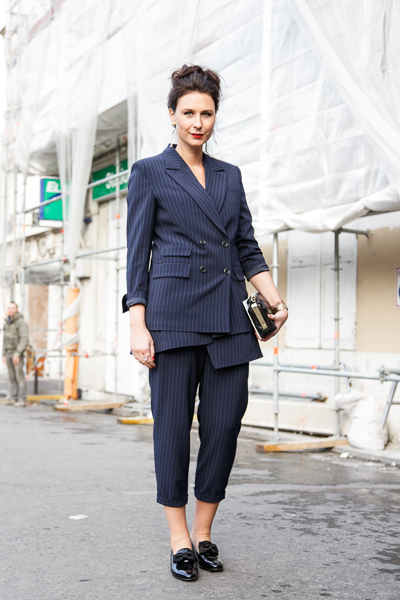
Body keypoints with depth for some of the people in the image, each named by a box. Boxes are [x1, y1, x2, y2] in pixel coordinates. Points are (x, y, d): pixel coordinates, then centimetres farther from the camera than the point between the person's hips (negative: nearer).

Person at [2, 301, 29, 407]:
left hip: (17, 353, -7)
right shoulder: (7, 323, 14)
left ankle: (22, 400, -6)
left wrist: (17, 354, -24)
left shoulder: (21, 322, -12)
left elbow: (25, 339, -19)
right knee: (11, 377, 6)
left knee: (19, 377, -7)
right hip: (9, 353, 8)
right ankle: (13, 398, 9)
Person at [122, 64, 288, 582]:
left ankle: (204, 533, 17)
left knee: (225, 423, 1)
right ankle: (179, 539, 12)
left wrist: (273, 297, 1)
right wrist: (138, 325, -8)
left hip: (229, 316, 4)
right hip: (173, 313, -4)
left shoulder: (230, 175, 18)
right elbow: (137, 254, 1)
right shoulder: (149, 172, 6)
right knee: (173, 423, -1)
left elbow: (247, 247, 17)